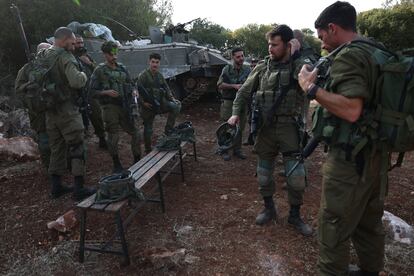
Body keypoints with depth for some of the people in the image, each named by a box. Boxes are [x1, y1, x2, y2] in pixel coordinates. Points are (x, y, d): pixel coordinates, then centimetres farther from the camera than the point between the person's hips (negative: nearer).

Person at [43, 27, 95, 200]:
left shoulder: (43, 58, 11)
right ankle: (79, 189, 2)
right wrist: (83, 75, -7)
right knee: (77, 148, -1)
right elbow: (76, 81, -25)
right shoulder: (65, 57, -13)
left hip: (50, 111, 8)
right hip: (66, 111, -8)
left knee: (57, 149, 14)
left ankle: (56, 187, 21)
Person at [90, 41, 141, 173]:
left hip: (124, 106, 4)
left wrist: (134, 91, -2)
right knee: (113, 137, 1)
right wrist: (106, 92, -18)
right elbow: (93, 91, -3)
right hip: (109, 107, -4)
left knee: (135, 133, 4)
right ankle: (116, 164, 18)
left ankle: (137, 161, 21)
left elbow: (131, 84, 20)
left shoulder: (122, 69, 12)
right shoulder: (99, 70, -1)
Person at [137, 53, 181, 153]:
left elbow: (166, 88, 15)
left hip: (160, 102, 5)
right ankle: (148, 151, 20)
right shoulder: (143, 75, -9)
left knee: (176, 106, -14)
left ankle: (168, 129, -4)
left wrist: (172, 98, 2)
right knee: (148, 130, 3)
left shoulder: (160, 75, 10)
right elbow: (139, 91, -14)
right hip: (148, 106, -5)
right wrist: (143, 103, -24)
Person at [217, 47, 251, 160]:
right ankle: (224, 150, 12)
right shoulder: (227, 69, -4)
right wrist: (234, 86, -17)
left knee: (240, 128, 11)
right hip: (229, 102, -4)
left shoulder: (247, 69, 6)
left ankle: (237, 150, 25)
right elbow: (220, 85, -8)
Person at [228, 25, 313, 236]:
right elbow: (244, 91, 12)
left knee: (296, 176, 0)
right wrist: (236, 113, -1)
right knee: (263, 174, 12)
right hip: (265, 127, 3)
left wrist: (296, 56, -18)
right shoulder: (262, 67, 7)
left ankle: (295, 215, 23)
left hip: (288, 126, -2)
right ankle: (269, 209, 35)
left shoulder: (299, 66, -2)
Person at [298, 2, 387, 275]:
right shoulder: (376, 53, 12)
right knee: (369, 221, 22)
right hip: (375, 154, 10)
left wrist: (311, 87, -20)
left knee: (334, 226, 4)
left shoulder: (347, 56, -17)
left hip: (350, 158, -9)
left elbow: (352, 110, -29)